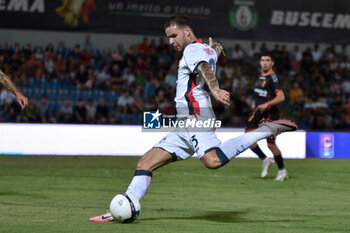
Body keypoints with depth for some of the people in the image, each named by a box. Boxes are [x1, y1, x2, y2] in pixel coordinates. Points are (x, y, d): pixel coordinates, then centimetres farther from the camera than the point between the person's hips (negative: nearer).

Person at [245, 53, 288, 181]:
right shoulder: (261, 77, 13)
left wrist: (266, 104, -30)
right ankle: (265, 160, 13)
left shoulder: (272, 78, -12)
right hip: (258, 113, 8)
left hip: (270, 114, -8)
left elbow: (281, 97, -21)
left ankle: (282, 171, 11)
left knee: (271, 144, -5)